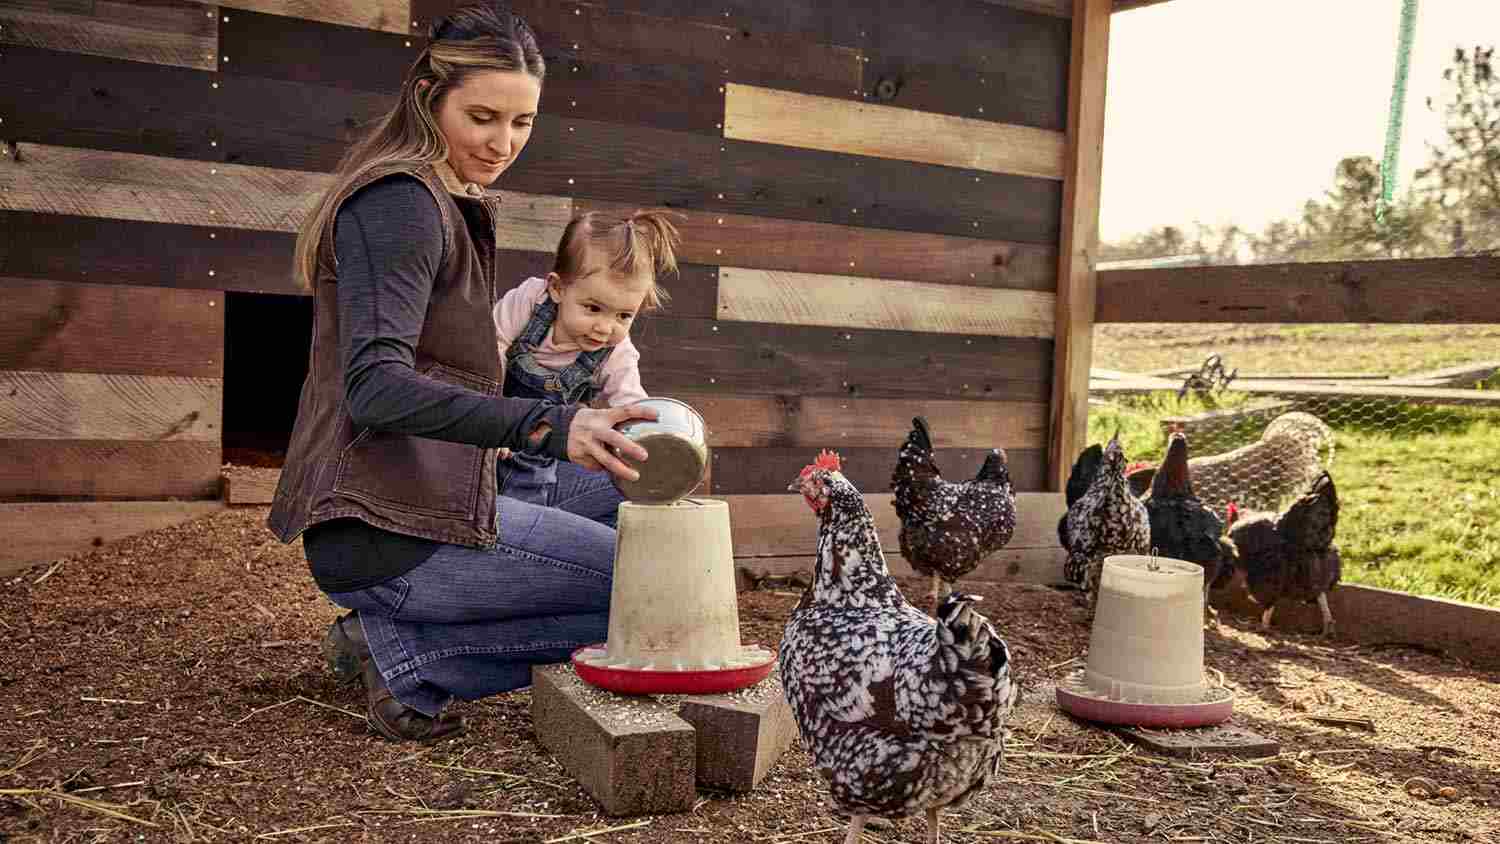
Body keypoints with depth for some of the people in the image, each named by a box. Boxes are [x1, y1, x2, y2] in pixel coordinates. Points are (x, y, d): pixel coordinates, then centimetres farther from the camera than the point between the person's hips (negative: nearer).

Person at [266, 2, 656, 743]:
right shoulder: (403, 202, -14)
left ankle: (389, 635, 7)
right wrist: (546, 427, -39)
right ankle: (406, 656, -6)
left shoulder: (449, 205, 17)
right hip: (395, 533, -10)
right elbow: (376, 388, -27)